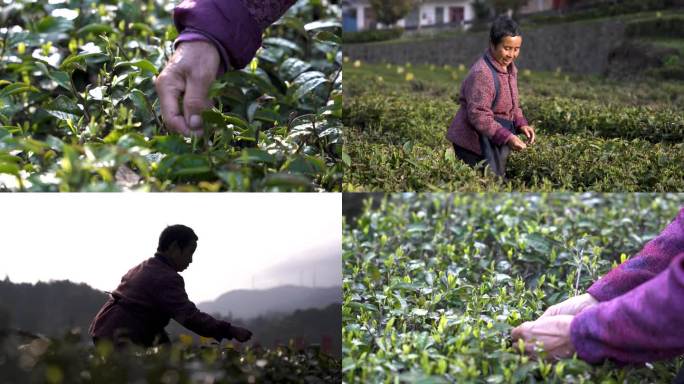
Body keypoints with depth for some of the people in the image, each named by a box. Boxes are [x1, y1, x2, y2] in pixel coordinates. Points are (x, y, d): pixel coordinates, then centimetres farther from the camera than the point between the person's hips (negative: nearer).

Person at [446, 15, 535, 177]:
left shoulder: (509, 68, 8)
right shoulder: (481, 73, -22)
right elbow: (478, 116, -25)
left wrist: (521, 124, 1)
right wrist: (507, 137, -29)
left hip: (495, 142, 9)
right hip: (474, 144, -9)